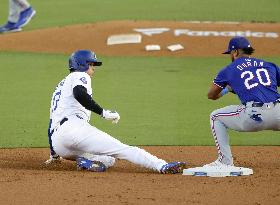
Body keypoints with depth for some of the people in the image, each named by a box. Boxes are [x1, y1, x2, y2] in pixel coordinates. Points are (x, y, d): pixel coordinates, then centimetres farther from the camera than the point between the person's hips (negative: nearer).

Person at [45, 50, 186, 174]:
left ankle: (85, 160, -16)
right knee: (121, 149, -14)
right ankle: (162, 166, -31)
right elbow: (80, 94, -17)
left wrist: (54, 155, 43)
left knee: (109, 160, 15)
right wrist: (103, 112, -15)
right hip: (72, 127, -8)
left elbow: (51, 123, 37)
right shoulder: (79, 76, 10)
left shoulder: (61, 85, 37)